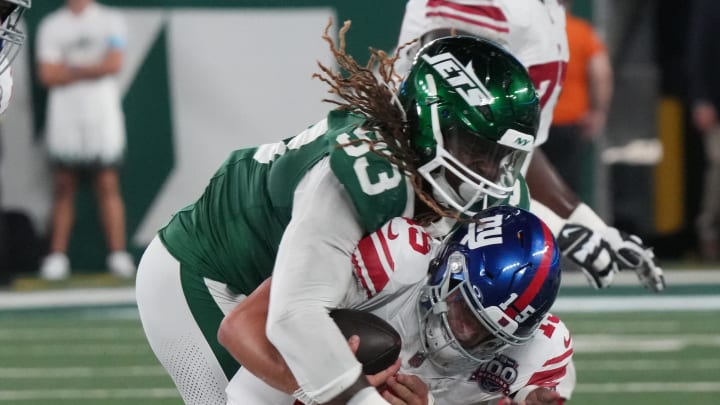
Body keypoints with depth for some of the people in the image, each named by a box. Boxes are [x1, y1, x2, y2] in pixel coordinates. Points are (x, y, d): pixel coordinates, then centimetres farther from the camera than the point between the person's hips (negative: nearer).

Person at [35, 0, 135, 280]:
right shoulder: (51, 25, 9)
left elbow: (113, 64, -8)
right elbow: (48, 75, -1)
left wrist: (71, 70, -5)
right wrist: (91, 69, -6)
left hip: (102, 118, -1)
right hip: (63, 119, 1)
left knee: (108, 186, -3)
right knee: (64, 188, 1)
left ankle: (118, 255, -4)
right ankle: (57, 256, 1)